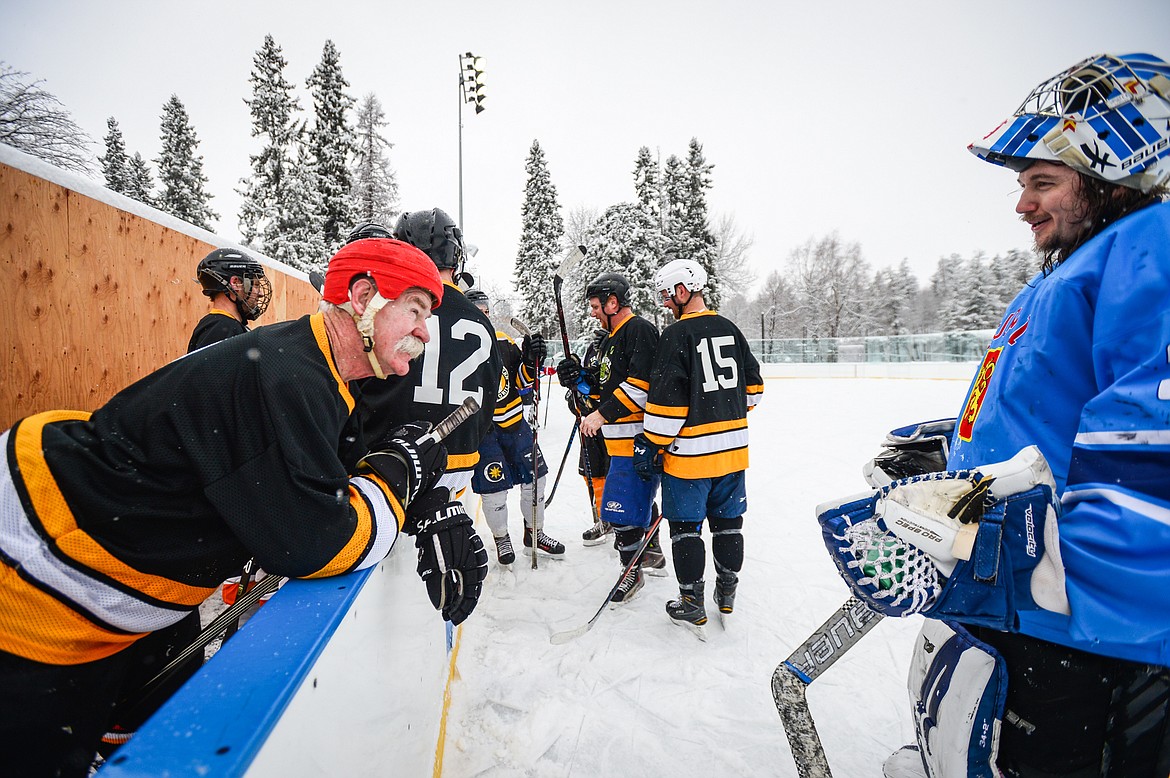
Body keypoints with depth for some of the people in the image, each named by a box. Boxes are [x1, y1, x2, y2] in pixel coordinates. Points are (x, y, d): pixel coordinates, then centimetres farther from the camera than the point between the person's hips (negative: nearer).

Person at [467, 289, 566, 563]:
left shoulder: (504, 342, 5)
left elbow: (521, 381, 8)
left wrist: (531, 360, -10)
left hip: (515, 423, 5)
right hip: (482, 429, -5)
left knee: (535, 477, 9)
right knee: (494, 490, -1)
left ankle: (534, 535, 28)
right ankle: (501, 538, 26)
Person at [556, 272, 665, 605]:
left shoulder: (640, 330, -13)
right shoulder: (611, 339, 19)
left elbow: (642, 385, -24)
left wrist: (601, 415, -22)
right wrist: (579, 379, 5)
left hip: (637, 437, -10)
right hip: (621, 437, 10)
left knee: (623, 507, -5)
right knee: (639, 497, 21)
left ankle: (632, 571, 11)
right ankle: (652, 552, 39)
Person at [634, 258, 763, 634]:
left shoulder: (676, 335, -14)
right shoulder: (730, 330, 8)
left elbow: (666, 401, -18)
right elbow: (752, 386, 15)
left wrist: (651, 447, -9)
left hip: (690, 451, -7)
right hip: (733, 448, 7)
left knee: (686, 525, 7)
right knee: (727, 521, 17)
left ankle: (692, 604, 16)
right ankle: (727, 593, 31)